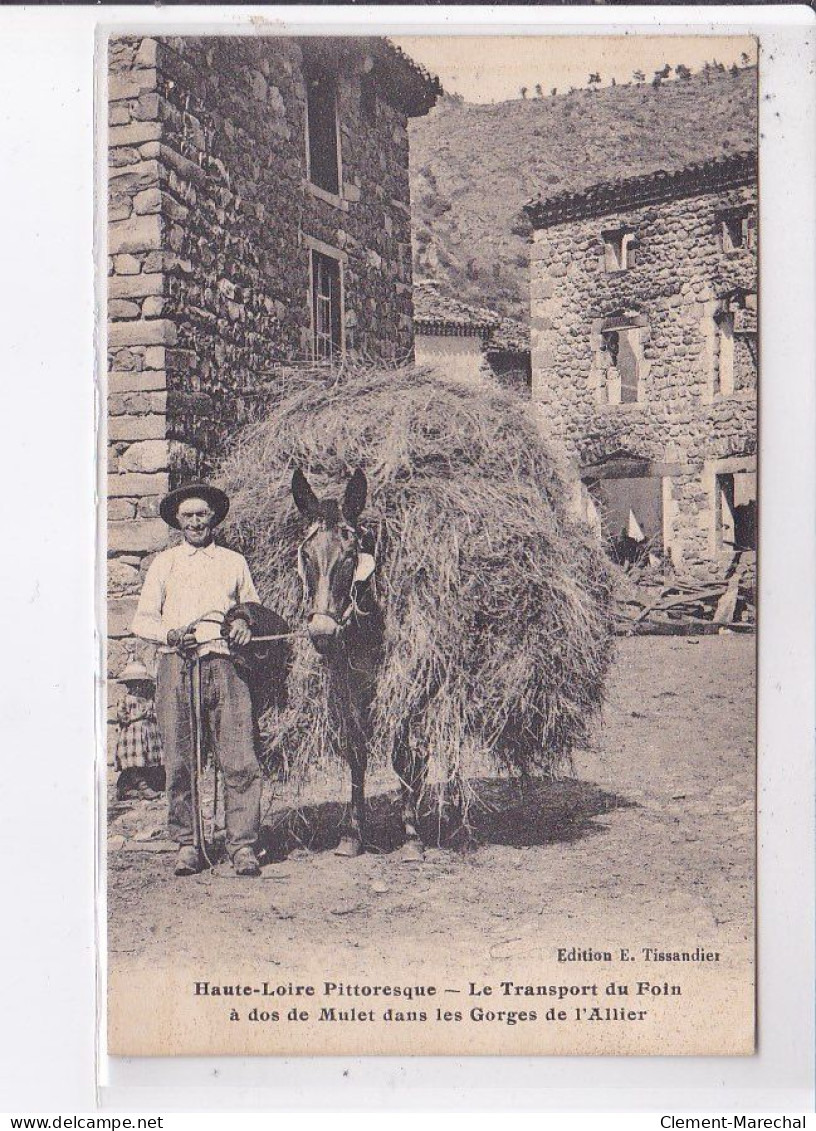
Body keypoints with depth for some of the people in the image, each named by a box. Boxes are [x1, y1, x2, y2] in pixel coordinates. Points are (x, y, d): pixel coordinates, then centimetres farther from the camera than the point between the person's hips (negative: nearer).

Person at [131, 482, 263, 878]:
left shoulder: (234, 562, 20)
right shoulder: (164, 563, 17)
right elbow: (142, 619, 13)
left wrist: (246, 626, 2)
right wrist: (170, 633, -8)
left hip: (223, 663, 0)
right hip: (176, 664, 0)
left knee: (240, 761, -9)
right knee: (178, 761, -1)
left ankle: (243, 845, -3)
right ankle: (186, 844, 10)